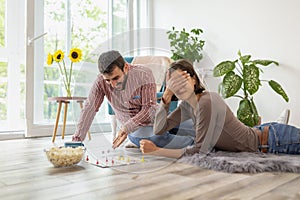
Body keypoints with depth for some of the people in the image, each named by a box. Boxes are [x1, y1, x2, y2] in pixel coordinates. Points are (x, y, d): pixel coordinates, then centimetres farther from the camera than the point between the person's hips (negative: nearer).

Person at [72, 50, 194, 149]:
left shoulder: (144, 74, -18)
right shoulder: (101, 82, -13)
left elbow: (149, 108, -18)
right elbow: (89, 109, -10)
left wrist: (126, 128, -27)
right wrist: (77, 139, -14)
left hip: (156, 120, 1)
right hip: (138, 132, -1)